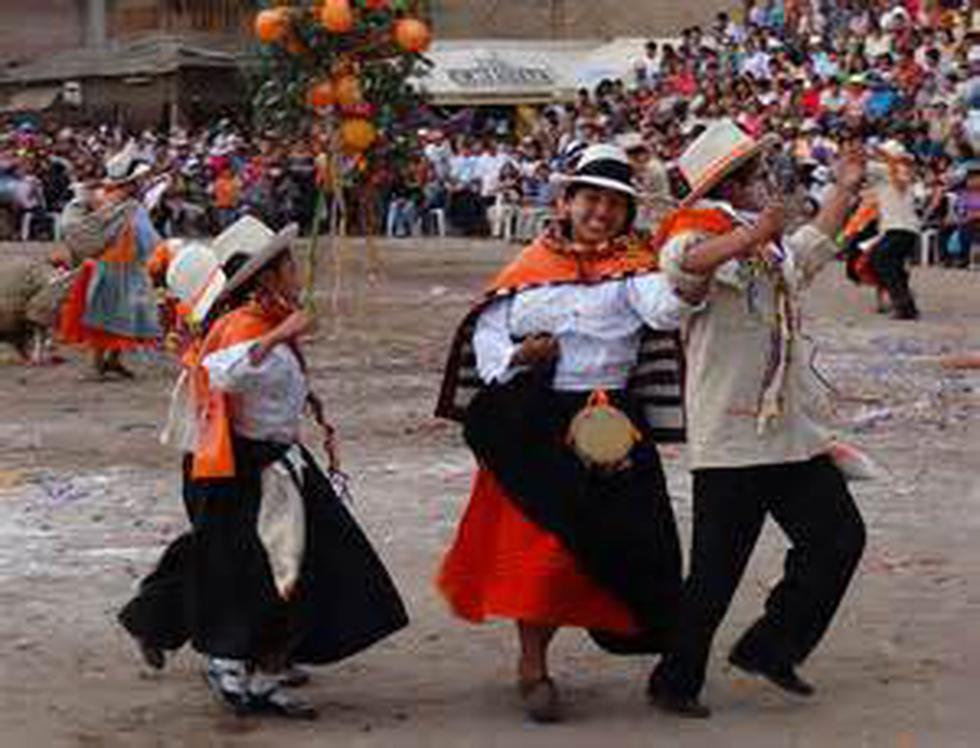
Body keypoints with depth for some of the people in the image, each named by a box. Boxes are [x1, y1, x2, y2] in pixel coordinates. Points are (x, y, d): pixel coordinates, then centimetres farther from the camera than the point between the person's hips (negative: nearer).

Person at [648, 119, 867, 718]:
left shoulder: (773, 248, 18)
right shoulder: (703, 232, -9)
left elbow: (810, 251, 42)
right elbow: (683, 263, -34)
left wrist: (845, 190, 43)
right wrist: (754, 235, -44)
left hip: (793, 433, 9)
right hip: (730, 440, -9)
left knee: (840, 536, 7)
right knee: (716, 570, -4)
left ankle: (770, 647, 19)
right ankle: (676, 682, 10)